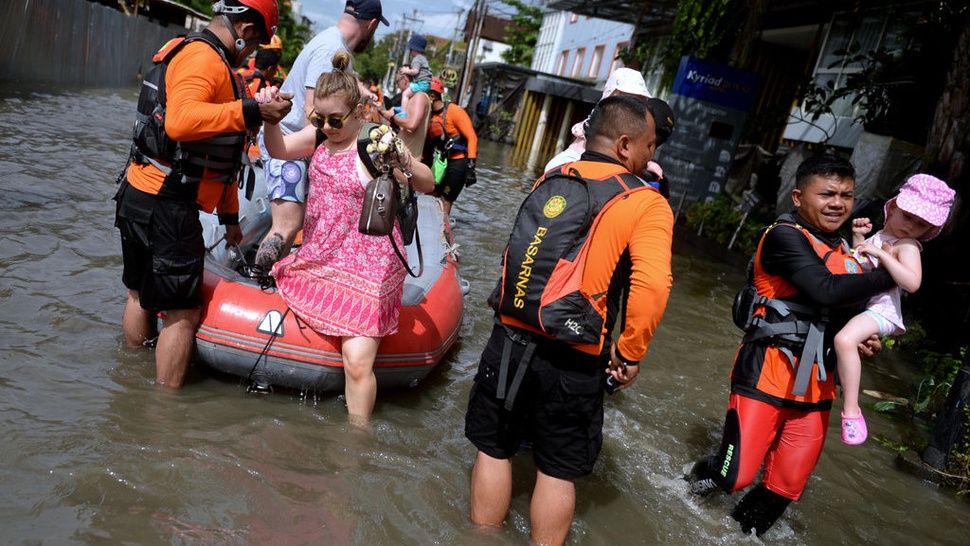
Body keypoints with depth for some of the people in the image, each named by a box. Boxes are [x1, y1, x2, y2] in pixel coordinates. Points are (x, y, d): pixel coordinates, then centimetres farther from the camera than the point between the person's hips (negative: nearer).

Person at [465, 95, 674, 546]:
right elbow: (653, 285, -21)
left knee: (494, 450, 19)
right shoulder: (648, 204, -8)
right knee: (558, 470, 15)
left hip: (509, 340, 4)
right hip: (573, 363, -3)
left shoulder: (547, 182, 6)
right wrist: (630, 354, -10)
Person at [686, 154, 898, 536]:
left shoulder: (847, 252, 13)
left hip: (815, 386, 7)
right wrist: (890, 275, -13)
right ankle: (702, 476, 30)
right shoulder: (784, 236, -11)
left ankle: (746, 530, 35)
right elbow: (826, 291, -25)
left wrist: (860, 341, 0)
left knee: (787, 486, 10)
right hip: (766, 375, -7)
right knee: (735, 476, -4)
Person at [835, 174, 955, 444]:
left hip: (880, 310, -10)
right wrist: (858, 237, 6)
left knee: (845, 339, -37)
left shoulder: (907, 245, -9)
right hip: (857, 305, 10)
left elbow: (912, 283, -24)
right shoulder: (878, 236, 14)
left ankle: (851, 410, -31)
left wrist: (881, 254, -27)